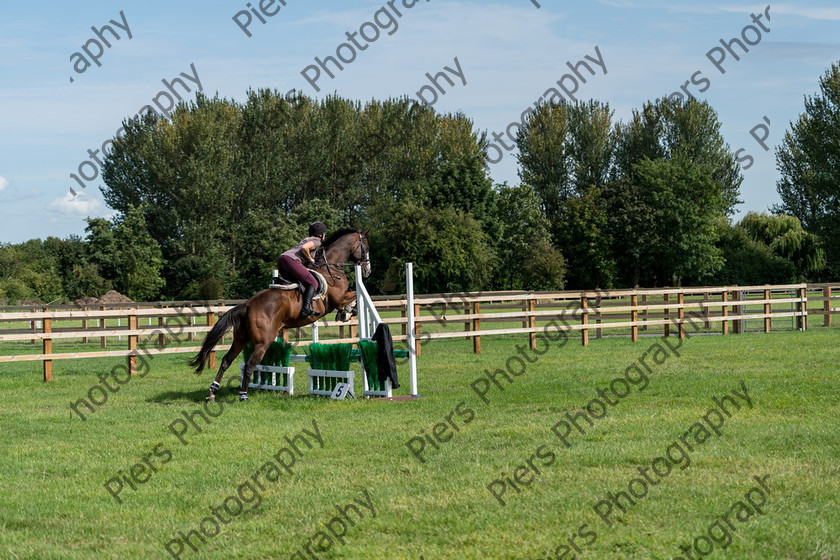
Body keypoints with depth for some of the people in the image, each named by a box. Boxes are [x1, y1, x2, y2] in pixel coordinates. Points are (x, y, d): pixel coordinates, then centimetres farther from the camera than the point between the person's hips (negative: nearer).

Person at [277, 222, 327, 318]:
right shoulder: (317, 241, 5)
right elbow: (304, 248, -13)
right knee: (313, 283, -8)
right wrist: (310, 259, 1)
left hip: (281, 259, 9)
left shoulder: (306, 239, 32)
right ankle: (306, 308, -25)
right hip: (291, 260, -9)